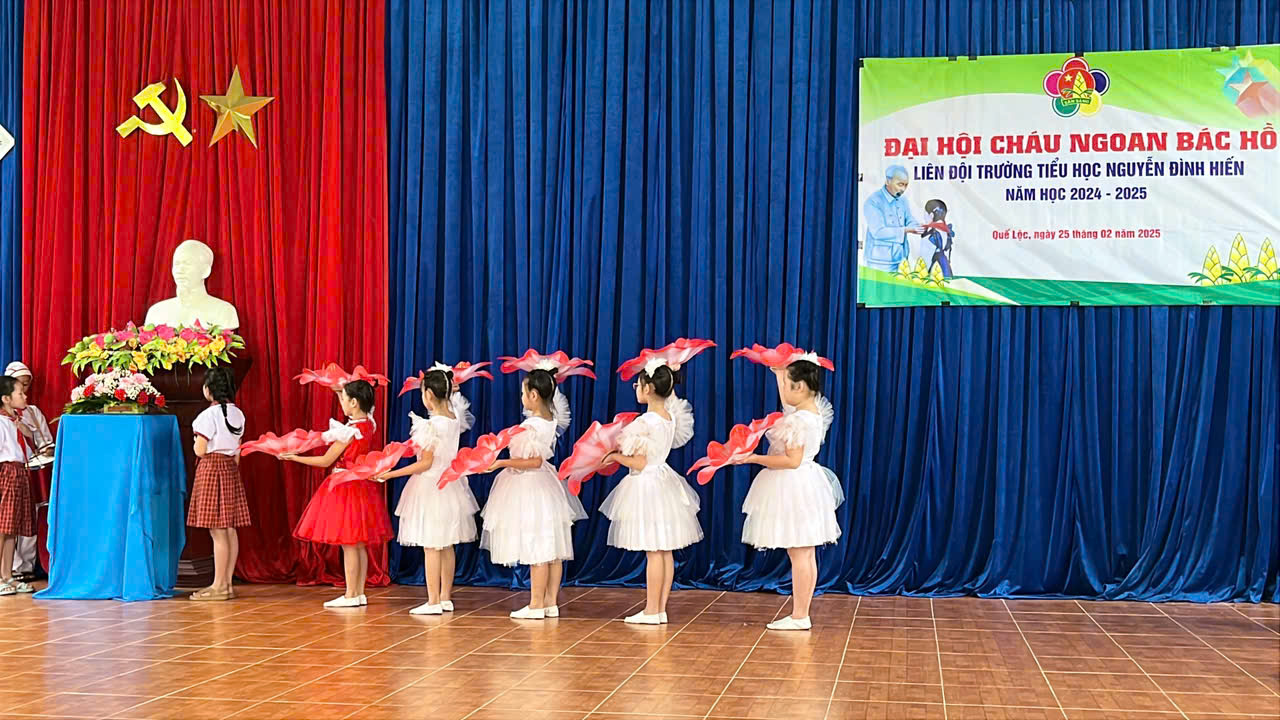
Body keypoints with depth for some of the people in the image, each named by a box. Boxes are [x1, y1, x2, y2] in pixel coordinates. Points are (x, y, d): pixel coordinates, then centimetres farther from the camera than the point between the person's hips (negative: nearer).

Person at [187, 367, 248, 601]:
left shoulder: (209, 415, -14)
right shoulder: (237, 414, 10)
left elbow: (200, 451, -14)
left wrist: (196, 441, 7)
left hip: (211, 468, -8)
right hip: (231, 468, 8)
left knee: (217, 531, -6)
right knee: (230, 529, 8)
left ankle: (219, 586, -3)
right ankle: (227, 583, 13)